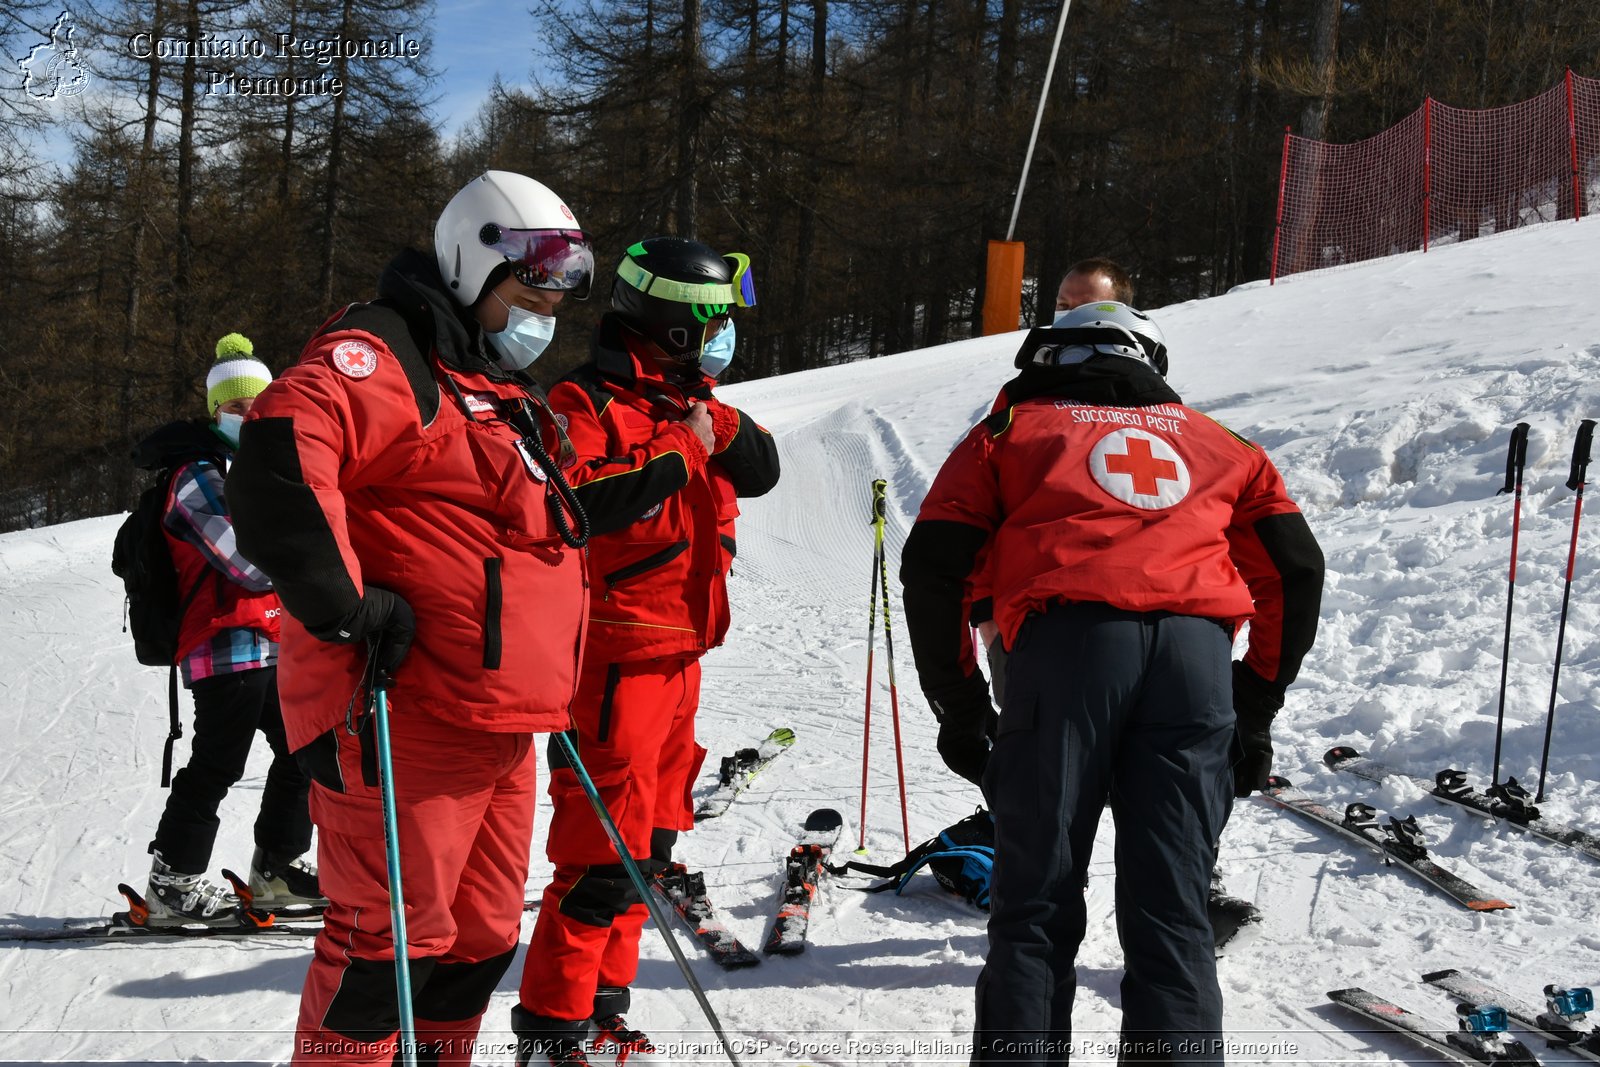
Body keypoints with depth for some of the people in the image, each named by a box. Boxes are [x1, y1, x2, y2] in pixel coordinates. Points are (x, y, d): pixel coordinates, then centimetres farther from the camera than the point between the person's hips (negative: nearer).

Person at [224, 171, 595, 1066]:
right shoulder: (384, 356, -8)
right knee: (395, 932, -6)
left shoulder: (506, 395, 23)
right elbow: (281, 453, -27)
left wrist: (547, 686, 28)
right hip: (407, 719, -10)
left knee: (482, 936, 14)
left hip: (499, 724, 10)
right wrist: (348, 607, -26)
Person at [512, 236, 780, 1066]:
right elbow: (577, 502, -26)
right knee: (604, 850, -9)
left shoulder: (685, 402, 15)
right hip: (617, 655, -9)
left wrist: (716, 424, -8)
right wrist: (676, 452, -23)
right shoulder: (585, 404, -12)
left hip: (676, 654, 10)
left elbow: (761, 470, 11)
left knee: (648, 840, 15)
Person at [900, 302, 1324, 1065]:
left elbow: (932, 566, 12)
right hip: (1197, 650, 2)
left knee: (1035, 905, 2)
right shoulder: (1218, 444, 32)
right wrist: (1257, 708, 24)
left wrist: (958, 707, 16)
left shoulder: (1010, 430, 25)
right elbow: (1295, 570, 22)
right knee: (1171, 911, 5)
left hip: (1067, 642, -2)